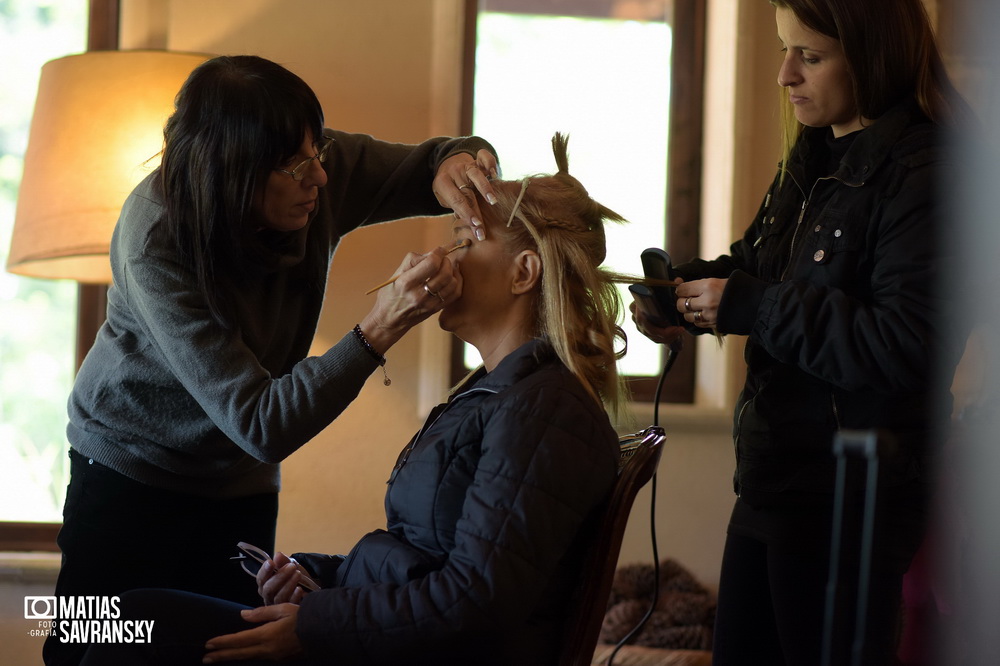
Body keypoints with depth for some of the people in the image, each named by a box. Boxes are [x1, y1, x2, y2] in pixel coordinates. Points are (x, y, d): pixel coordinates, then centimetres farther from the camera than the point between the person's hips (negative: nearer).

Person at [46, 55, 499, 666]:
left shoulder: (324, 168, -17)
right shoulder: (154, 245, -31)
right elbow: (260, 425, -34)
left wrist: (455, 162, -26)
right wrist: (380, 330, -44)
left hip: (241, 489, 5)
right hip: (131, 472, -4)